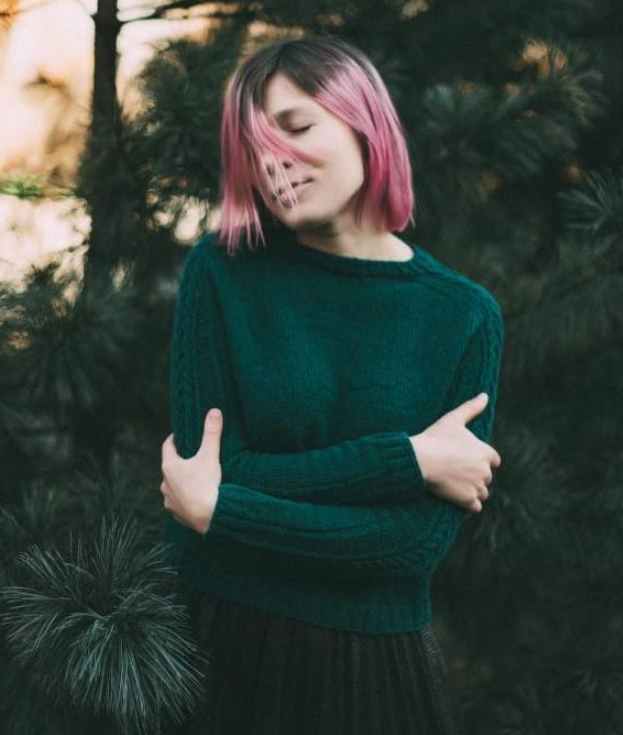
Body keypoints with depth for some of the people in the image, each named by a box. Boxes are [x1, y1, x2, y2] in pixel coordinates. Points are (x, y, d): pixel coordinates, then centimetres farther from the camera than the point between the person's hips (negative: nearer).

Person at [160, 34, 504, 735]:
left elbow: (424, 538, -14)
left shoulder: (464, 315, -7)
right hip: (220, 645, 0)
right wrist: (408, 458, -17)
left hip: (375, 661, 0)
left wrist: (219, 510, -17)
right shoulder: (222, 270, -6)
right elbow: (209, 470, -14)